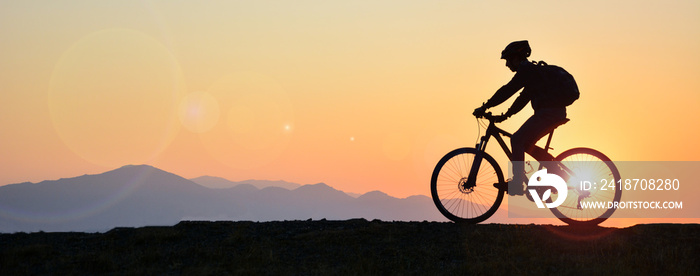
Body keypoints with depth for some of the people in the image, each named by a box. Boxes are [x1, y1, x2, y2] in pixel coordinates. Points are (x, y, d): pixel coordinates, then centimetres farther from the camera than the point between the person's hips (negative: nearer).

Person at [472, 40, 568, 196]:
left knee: (517, 140, -11)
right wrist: (505, 115, 26)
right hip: (556, 113, 10)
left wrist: (485, 107, -13)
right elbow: (523, 98, 28)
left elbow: (508, 90, -14)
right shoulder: (533, 70, 23)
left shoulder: (527, 70, -8)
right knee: (525, 143, 15)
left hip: (548, 112, -10)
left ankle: (517, 184, -14)